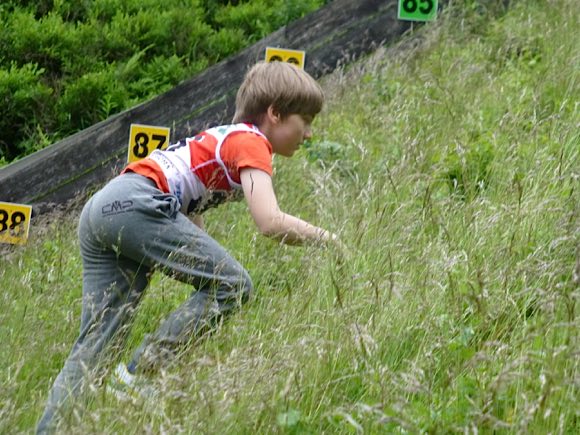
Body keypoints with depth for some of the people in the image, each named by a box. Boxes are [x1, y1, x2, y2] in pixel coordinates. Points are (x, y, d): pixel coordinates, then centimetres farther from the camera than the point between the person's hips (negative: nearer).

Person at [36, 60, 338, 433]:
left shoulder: (227, 138, 28)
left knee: (96, 340, 7)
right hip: (136, 203, -10)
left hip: (99, 208, 10)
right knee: (234, 286, -8)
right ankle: (138, 374, -9)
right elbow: (270, 221, -14)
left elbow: (191, 218, 26)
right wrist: (327, 239, -2)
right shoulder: (252, 143, 0)